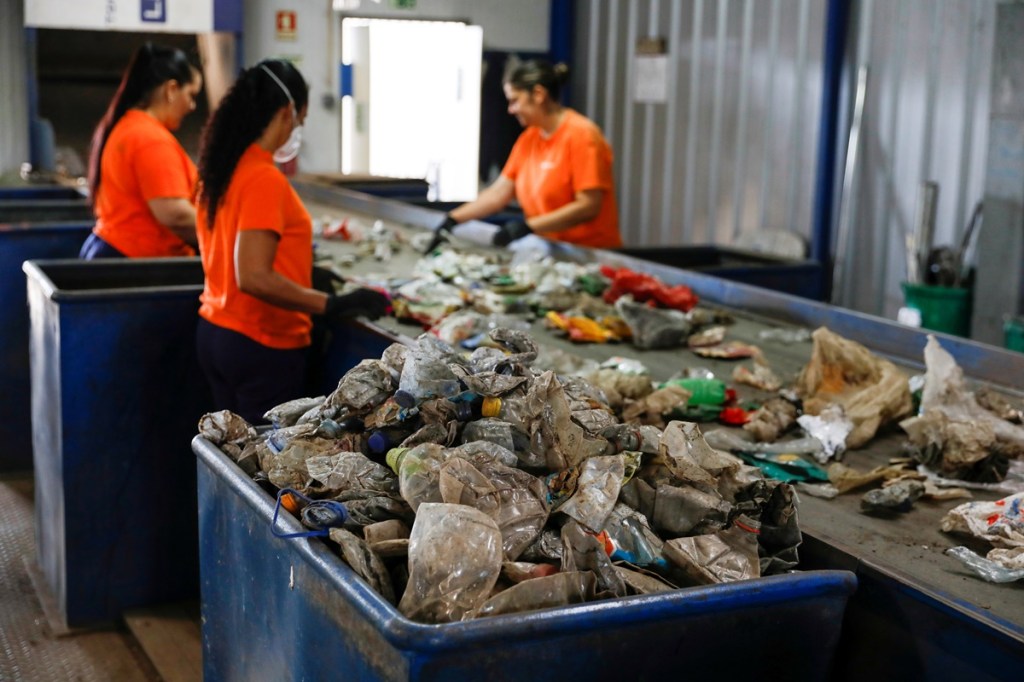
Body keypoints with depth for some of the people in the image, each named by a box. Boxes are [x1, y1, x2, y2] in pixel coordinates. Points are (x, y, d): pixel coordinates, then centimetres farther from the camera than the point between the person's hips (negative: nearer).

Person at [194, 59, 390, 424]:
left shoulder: (219, 171, 6)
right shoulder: (264, 179, -19)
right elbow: (254, 278, -26)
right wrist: (333, 305, -27)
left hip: (214, 332, 9)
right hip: (263, 346, -9)